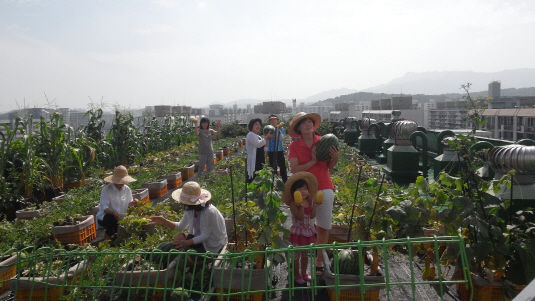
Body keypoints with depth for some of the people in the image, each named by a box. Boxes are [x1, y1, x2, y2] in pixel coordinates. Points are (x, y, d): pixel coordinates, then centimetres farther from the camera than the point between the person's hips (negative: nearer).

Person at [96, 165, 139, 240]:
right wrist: (113, 212, -41)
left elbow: (128, 204, 7)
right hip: (104, 217, -5)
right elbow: (104, 207, -21)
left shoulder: (127, 189, 3)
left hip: (120, 217, 5)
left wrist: (132, 203, -18)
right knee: (112, 218, -38)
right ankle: (108, 235, -8)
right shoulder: (106, 189, -13)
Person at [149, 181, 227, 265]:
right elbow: (181, 227, 5)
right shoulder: (190, 210, -5)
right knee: (178, 237, -10)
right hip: (200, 238, 8)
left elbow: (205, 236, -24)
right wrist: (164, 222, -8)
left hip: (214, 247, -8)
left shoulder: (209, 212, -30)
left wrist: (186, 243, -26)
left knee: (188, 258, -21)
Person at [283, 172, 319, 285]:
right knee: (297, 255, 3)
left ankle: (304, 273, 33)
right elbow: (299, 217, -26)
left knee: (305, 254, 18)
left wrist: (314, 206, -16)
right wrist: (301, 206, -38)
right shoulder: (293, 203, -18)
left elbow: (312, 216, -6)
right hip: (298, 232, -6)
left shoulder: (310, 201, 0)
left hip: (308, 231, 6)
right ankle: (297, 275, 17)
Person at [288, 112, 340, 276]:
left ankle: (319, 262, 22)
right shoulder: (294, 146, -2)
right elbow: (295, 169, -11)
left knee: (323, 227, 7)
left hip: (325, 190, 2)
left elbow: (330, 166, 7)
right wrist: (313, 161, -17)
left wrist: (335, 157, -12)